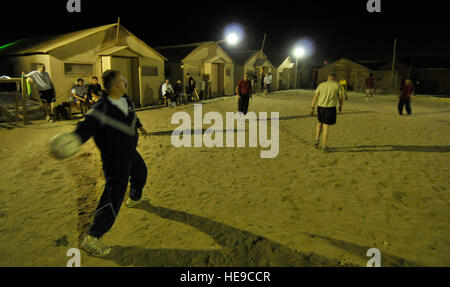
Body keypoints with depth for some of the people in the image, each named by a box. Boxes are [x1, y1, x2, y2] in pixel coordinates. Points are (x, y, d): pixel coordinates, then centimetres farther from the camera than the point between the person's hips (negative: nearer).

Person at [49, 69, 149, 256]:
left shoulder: (126, 101, 2)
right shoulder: (101, 109, -24)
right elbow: (86, 126, -30)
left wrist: (140, 127, 37)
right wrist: (75, 138, -50)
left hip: (130, 152, 9)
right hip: (114, 159, -9)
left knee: (141, 172, 31)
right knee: (113, 196, -9)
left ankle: (134, 199, 63)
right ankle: (91, 238, 2)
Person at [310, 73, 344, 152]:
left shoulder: (321, 85, 9)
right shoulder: (338, 85, 2)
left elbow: (315, 96, 4)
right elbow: (341, 97, 1)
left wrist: (312, 108, 5)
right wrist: (341, 106, 17)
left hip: (320, 106, 3)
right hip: (331, 107, -3)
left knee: (320, 122, 27)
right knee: (326, 126, 1)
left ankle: (317, 140, 15)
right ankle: (324, 146, 6)